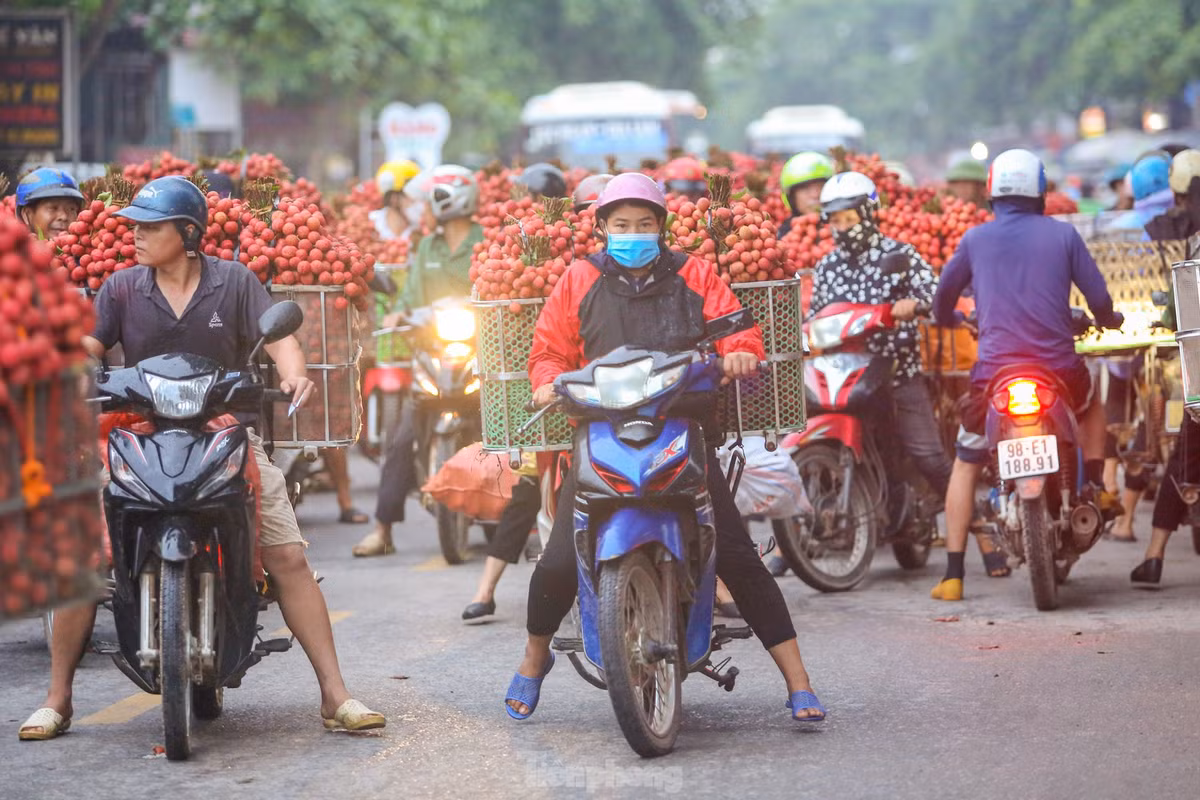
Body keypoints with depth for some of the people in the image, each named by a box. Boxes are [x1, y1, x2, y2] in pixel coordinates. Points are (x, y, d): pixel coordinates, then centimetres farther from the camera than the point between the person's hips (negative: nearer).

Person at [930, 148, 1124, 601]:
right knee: (1092, 407, 36)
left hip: (995, 372, 0)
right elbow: (1098, 296, 2)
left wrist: (947, 320, 40)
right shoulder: (1062, 234, 3)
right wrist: (1107, 320, 26)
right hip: (1058, 368, 0)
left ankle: (953, 576, 6)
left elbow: (944, 295, 17)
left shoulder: (975, 239, 6)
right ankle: (1096, 490, 21)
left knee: (965, 465, 14)